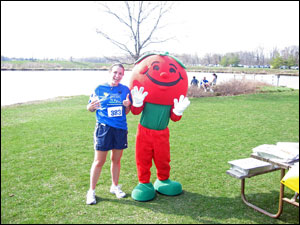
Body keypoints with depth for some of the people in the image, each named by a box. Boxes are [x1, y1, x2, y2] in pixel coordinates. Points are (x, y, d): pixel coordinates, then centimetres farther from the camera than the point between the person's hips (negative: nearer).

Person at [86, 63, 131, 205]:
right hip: (103, 128, -3)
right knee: (99, 161, 1)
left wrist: (127, 105, -10)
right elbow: (90, 108, 5)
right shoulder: (99, 88, 0)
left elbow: (126, 112, 12)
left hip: (121, 128, 3)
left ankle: (115, 186, 33)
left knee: (116, 159, 14)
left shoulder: (125, 90, 6)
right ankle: (91, 191, 17)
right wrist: (91, 106, -17)